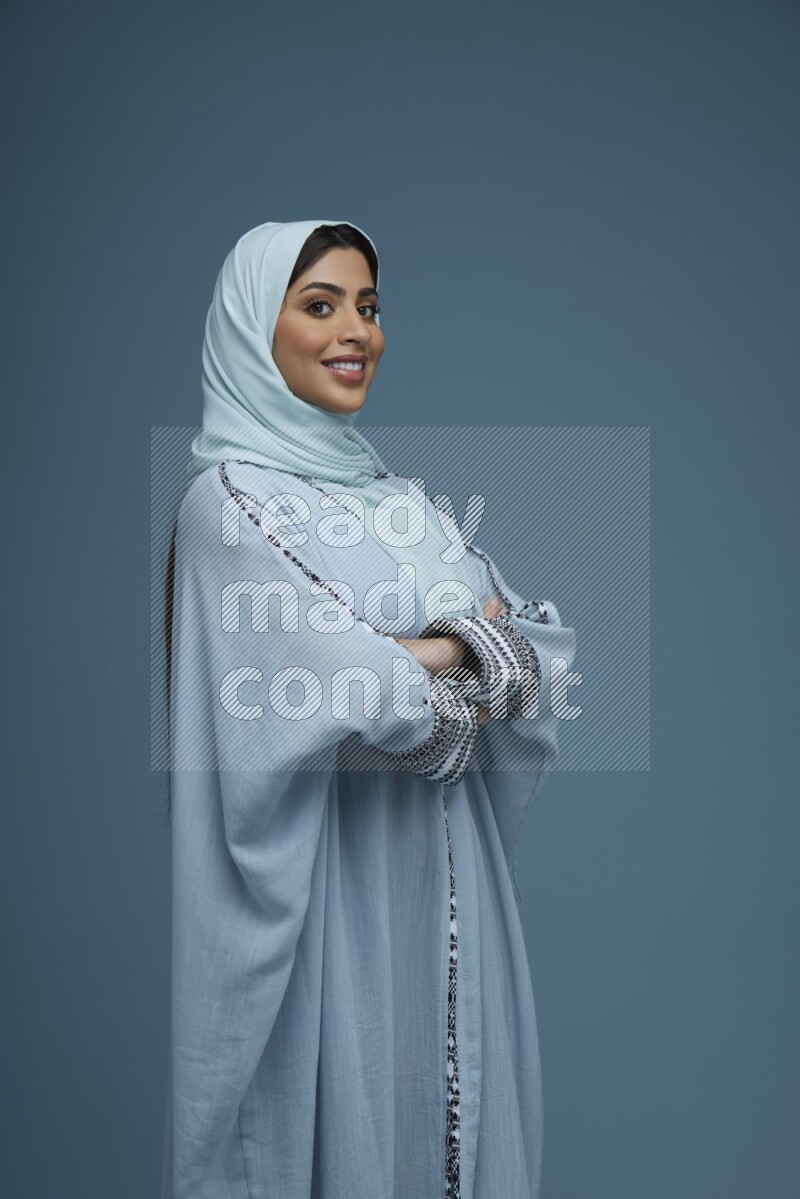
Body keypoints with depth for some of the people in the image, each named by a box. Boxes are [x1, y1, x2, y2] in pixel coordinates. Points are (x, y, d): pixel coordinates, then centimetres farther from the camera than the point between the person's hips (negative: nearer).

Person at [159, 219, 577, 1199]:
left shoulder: (392, 489, 11)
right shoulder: (232, 498, -11)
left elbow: (546, 645, 3)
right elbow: (371, 703, -22)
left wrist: (433, 657, -15)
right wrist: (479, 651, -5)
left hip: (447, 878, 7)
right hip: (327, 887, -6)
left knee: (453, 1099, 15)